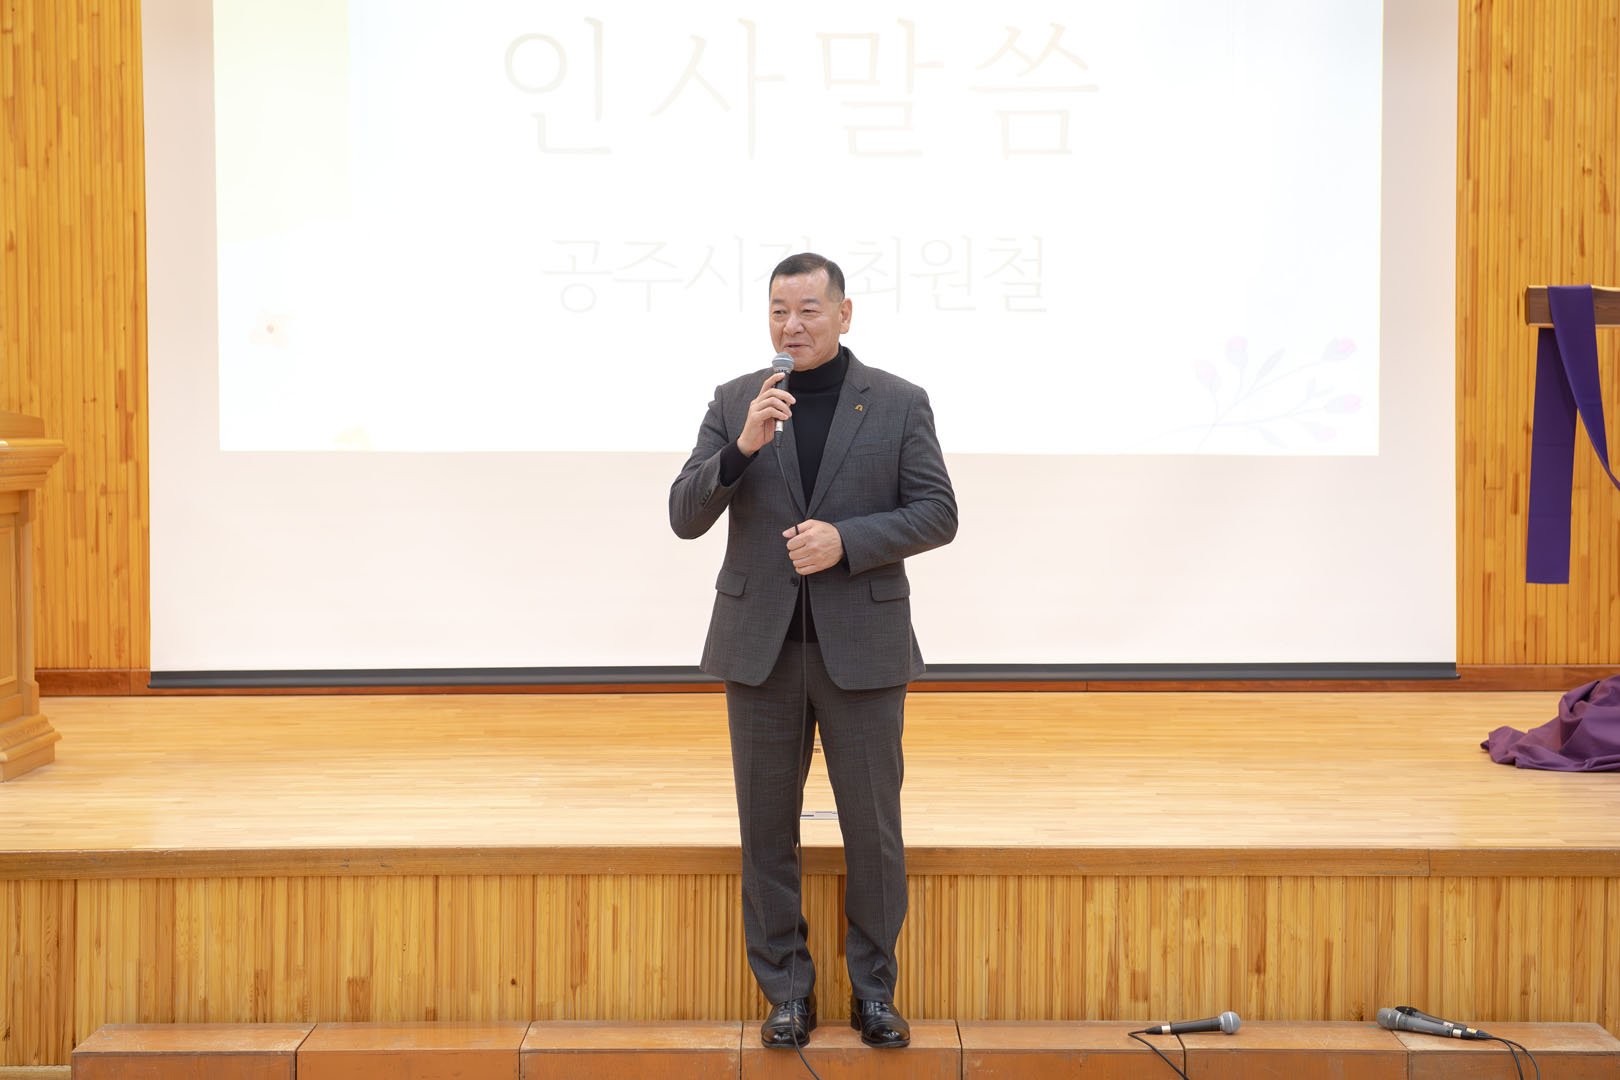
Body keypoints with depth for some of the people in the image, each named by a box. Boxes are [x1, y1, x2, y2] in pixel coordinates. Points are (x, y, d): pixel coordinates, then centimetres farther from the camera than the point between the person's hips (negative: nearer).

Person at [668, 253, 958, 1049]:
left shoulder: (899, 403, 1)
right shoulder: (735, 403, 5)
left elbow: (937, 514, -2)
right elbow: (684, 517, -2)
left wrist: (846, 540, -16)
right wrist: (743, 448, -18)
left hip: (862, 645, -1)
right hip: (761, 646, 2)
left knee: (873, 827, 5)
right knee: (767, 829, 8)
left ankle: (874, 990, 20)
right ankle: (786, 992, 21)